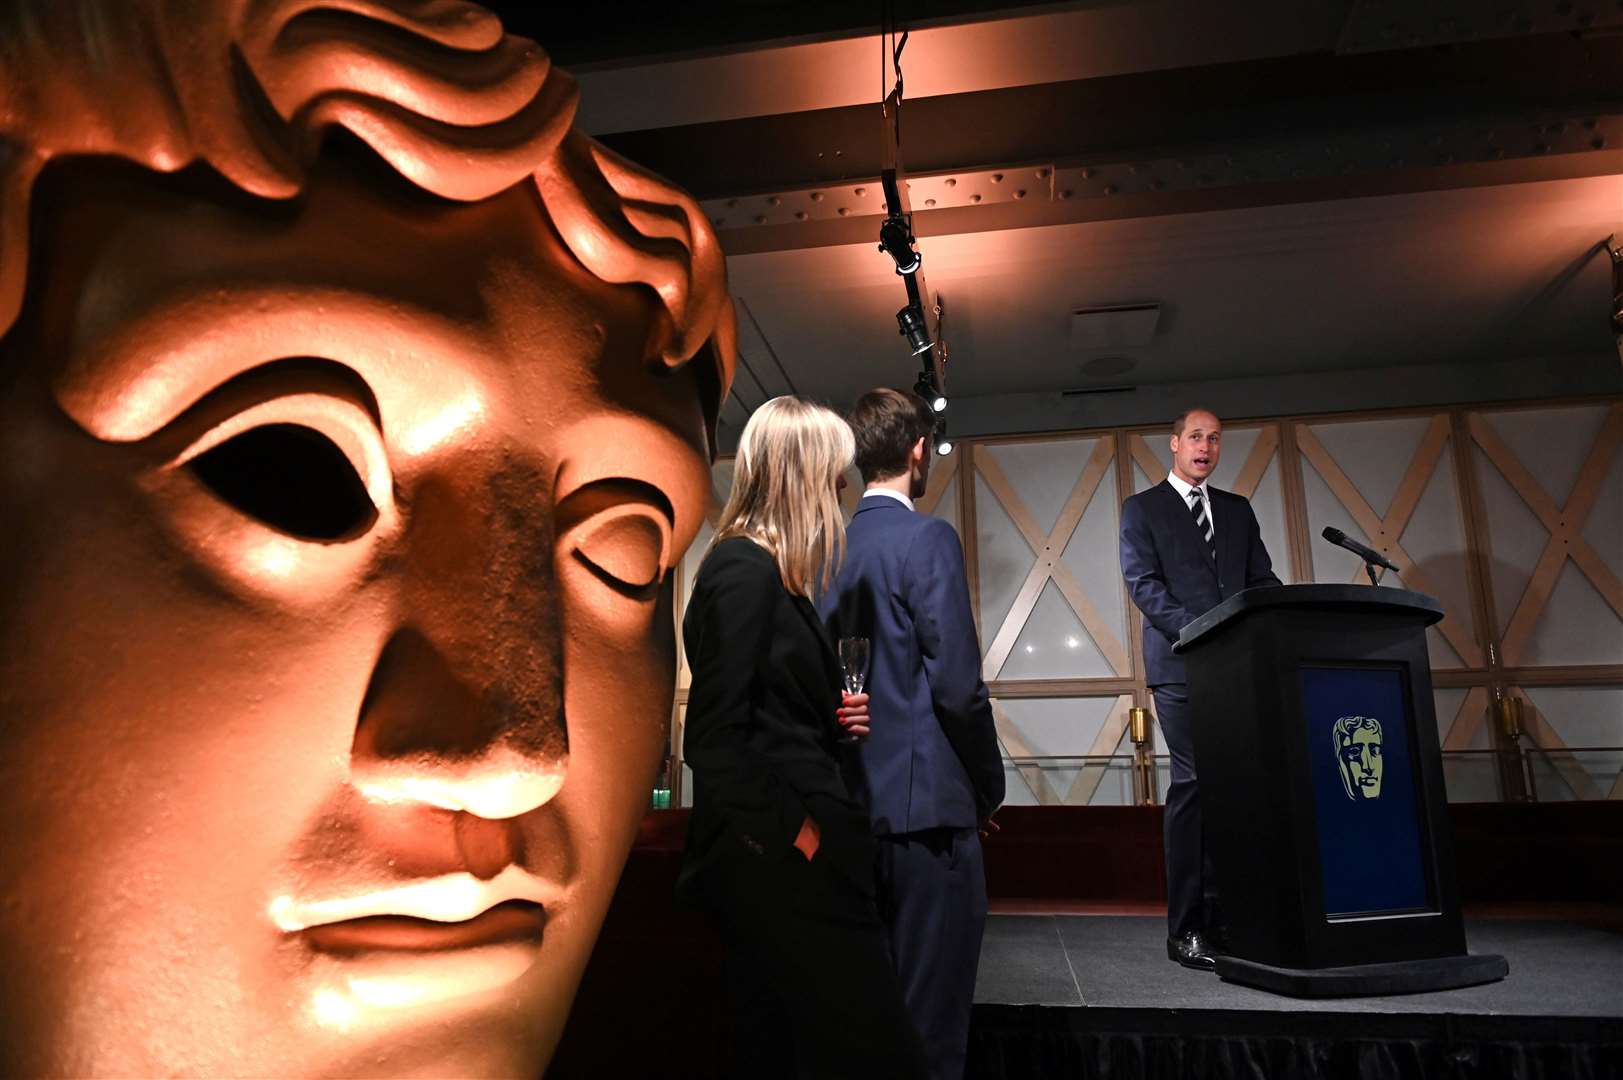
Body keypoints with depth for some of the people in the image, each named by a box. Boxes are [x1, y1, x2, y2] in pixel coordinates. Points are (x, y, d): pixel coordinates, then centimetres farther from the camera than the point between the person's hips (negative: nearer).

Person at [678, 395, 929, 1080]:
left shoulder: (766, 571, 13)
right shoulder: (746, 571, -16)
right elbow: (714, 739, -20)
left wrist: (830, 720, 5)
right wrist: (795, 836, -14)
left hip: (780, 861, 10)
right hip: (782, 865, -10)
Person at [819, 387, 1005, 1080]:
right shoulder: (928, 538, -12)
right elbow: (958, 686, -16)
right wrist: (990, 788, -3)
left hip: (857, 800, 7)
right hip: (928, 801, -7)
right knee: (931, 1020, 5)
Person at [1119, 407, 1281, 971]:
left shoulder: (1238, 509, 21)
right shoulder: (1141, 508, 7)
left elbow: (1262, 580, 15)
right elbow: (1143, 584, -4)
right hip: (1181, 665, -4)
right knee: (1193, 783, -8)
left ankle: (1226, 916, 7)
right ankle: (1186, 929, -2)